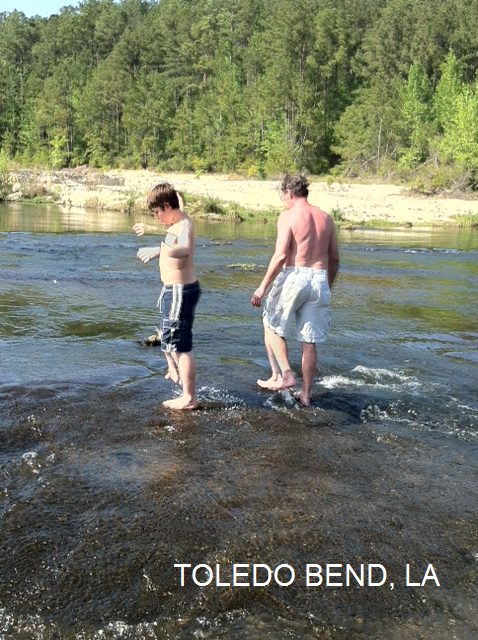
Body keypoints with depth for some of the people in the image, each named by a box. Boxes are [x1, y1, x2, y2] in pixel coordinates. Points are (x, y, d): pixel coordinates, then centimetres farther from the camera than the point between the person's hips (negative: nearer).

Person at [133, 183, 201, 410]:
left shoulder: (184, 225, -22)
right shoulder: (176, 222, 9)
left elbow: (185, 249, -44)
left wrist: (158, 250, -59)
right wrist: (149, 229, 47)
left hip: (180, 291, -11)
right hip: (173, 289, 11)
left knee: (181, 344, -9)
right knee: (168, 334, 30)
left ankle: (189, 398, -5)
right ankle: (174, 371, 52)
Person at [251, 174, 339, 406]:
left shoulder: (288, 216, -4)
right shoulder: (326, 218, 13)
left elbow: (280, 256, -13)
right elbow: (334, 259, 16)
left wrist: (263, 287, -9)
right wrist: (328, 287, 27)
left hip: (294, 275, -5)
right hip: (319, 279, 5)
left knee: (272, 326, 16)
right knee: (309, 341, 9)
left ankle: (284, 375, 6)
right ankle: (306, 394, 15)